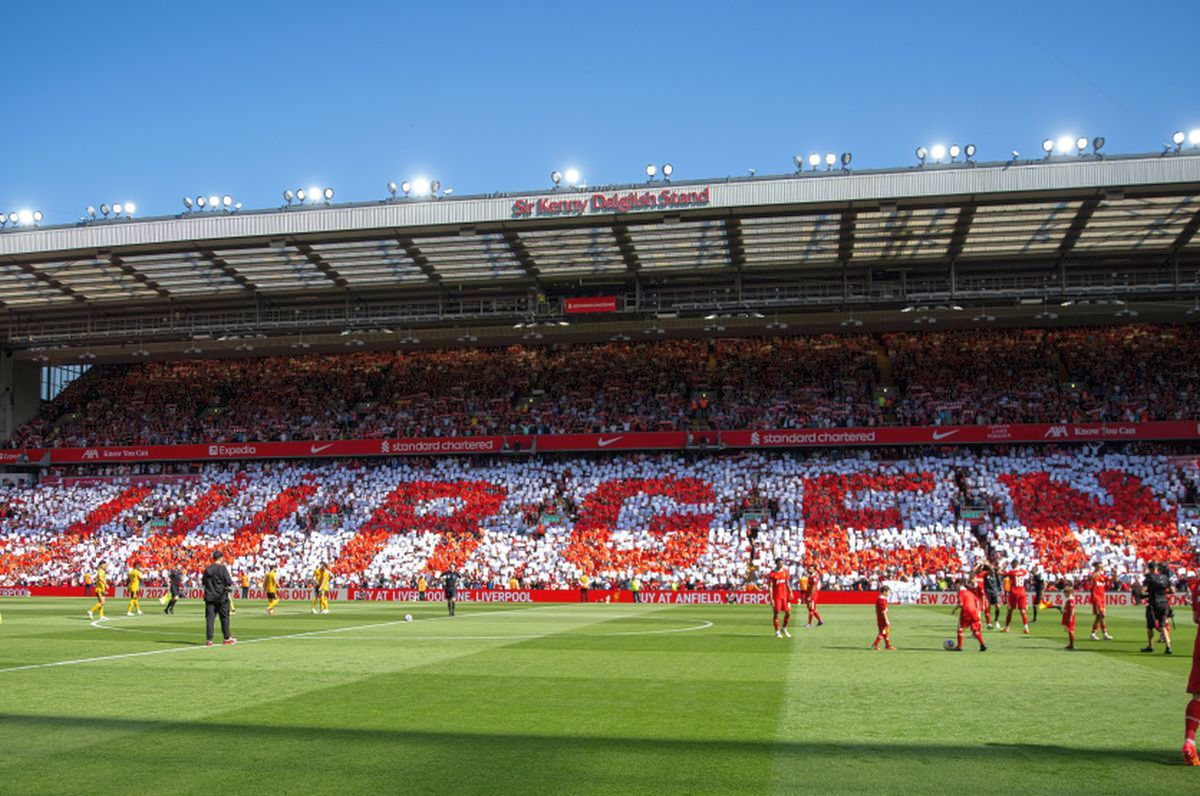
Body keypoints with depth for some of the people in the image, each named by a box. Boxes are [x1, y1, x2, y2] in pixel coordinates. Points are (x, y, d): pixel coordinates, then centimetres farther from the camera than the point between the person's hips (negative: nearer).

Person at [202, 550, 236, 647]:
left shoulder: (207, 569, 5)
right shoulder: (223, 568, -11)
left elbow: (203, 582, 12)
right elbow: (229, 582, -14)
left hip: (209, 598, 4)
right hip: (221, 597, -4)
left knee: (209, 618, 3)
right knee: (225, 617, 7)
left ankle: (209, 639, -1)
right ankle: (227, 638, 14)